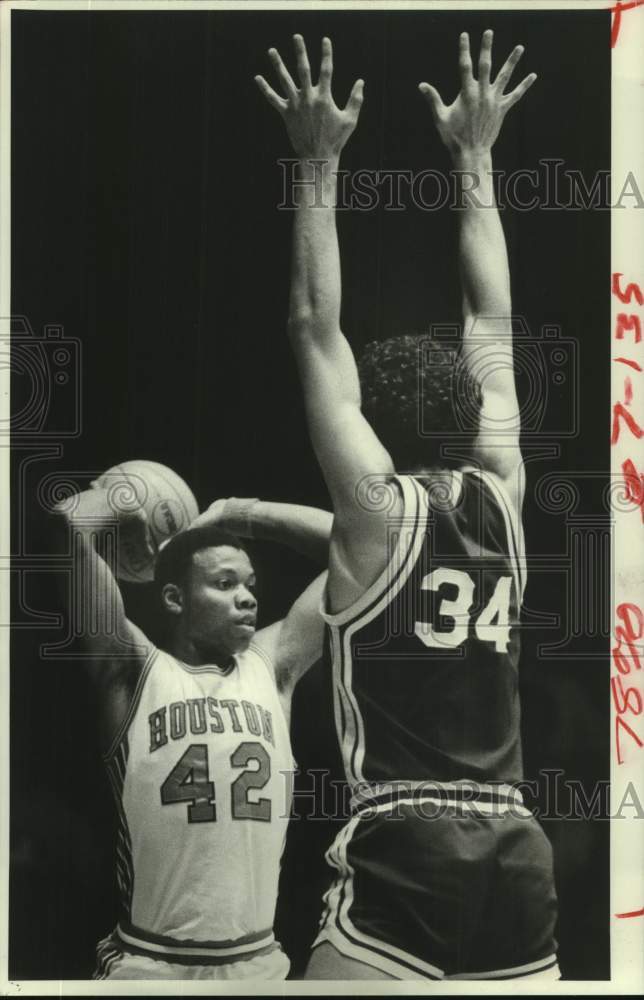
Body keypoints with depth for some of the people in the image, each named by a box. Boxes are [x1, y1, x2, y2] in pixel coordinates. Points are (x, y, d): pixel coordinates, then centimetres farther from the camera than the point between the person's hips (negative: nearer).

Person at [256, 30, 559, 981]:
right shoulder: (502, 501, 7)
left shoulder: (377, 509, -3)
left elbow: (316, 331, -1)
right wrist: (474, 157, 22)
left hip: (402, 854, -5)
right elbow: (491, 324, 16)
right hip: (515, 854, 5)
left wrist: (318, 162, 4)